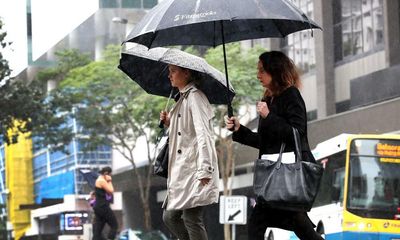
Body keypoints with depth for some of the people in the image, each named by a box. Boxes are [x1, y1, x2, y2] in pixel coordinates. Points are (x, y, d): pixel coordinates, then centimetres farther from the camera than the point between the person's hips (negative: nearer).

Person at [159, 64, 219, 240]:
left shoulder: (195, 96, -8)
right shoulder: (182, 98, 21)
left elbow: (203, 134, -18)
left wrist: (204, 170, -26)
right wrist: (169, 124, 10)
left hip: (194, 170, -10)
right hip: (182, 172, 10)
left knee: (192, 219, -11)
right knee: (170, 216, 10)